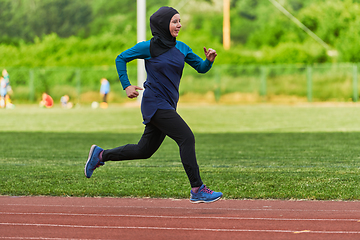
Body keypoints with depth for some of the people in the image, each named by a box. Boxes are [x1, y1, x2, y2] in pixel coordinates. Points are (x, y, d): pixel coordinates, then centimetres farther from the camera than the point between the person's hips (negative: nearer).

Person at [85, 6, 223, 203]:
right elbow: (121, 59, 2)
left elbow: (201, 68, 12)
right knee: (186, 137, -18)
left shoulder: (181, 48, 10)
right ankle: (197, 190, -17)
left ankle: (100, 155, 31)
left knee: (144, 150, 15)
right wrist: (126, 86, -6)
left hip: (168, 106, 8)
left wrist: (209, 60, -11)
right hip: (155, 104, -8)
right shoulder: (148, 47, -7)